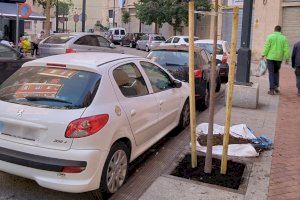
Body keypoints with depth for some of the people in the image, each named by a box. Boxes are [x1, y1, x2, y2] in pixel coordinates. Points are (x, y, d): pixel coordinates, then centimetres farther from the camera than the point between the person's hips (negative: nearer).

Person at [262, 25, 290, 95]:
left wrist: (264, 55, -5)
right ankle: (276, 86, 14)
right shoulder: (284, 38, 3)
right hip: (279, 58, 2)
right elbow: (286, 49, 0)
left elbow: (267, 47, -9)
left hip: (270, 57, -2)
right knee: (276, 72, 21)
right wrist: (287, 58, 2)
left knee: (271, 73, 2)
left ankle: (272, 90, -2)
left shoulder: (270, 36, -3)